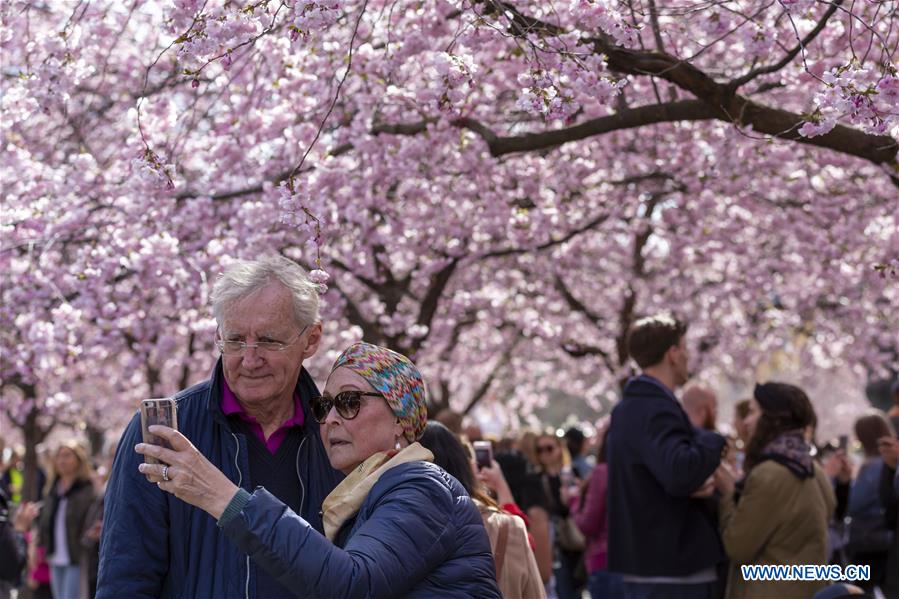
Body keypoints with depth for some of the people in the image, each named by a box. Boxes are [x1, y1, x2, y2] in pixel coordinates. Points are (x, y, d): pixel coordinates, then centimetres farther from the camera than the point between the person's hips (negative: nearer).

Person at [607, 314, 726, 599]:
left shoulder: (629, 407, 16)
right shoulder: (657, 409, -17)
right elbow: (680, 472, -34)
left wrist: (694, 480, 0)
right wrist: (714, 442, -15)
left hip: (641, 564, 10)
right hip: (675, 568, -10)